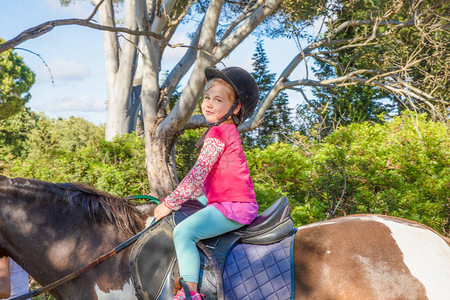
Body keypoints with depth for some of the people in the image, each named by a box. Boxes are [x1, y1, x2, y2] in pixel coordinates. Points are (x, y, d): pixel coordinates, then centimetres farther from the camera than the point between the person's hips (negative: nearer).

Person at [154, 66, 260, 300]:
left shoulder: (217, 133, -12)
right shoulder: (228, 132, 19)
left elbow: (197, 175, -15)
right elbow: (206, 179, 25)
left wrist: (171, 203, -8)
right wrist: (181, 198, 23)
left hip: (232, 207, -11)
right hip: (240, 204, 11)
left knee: (183, 231, -21)